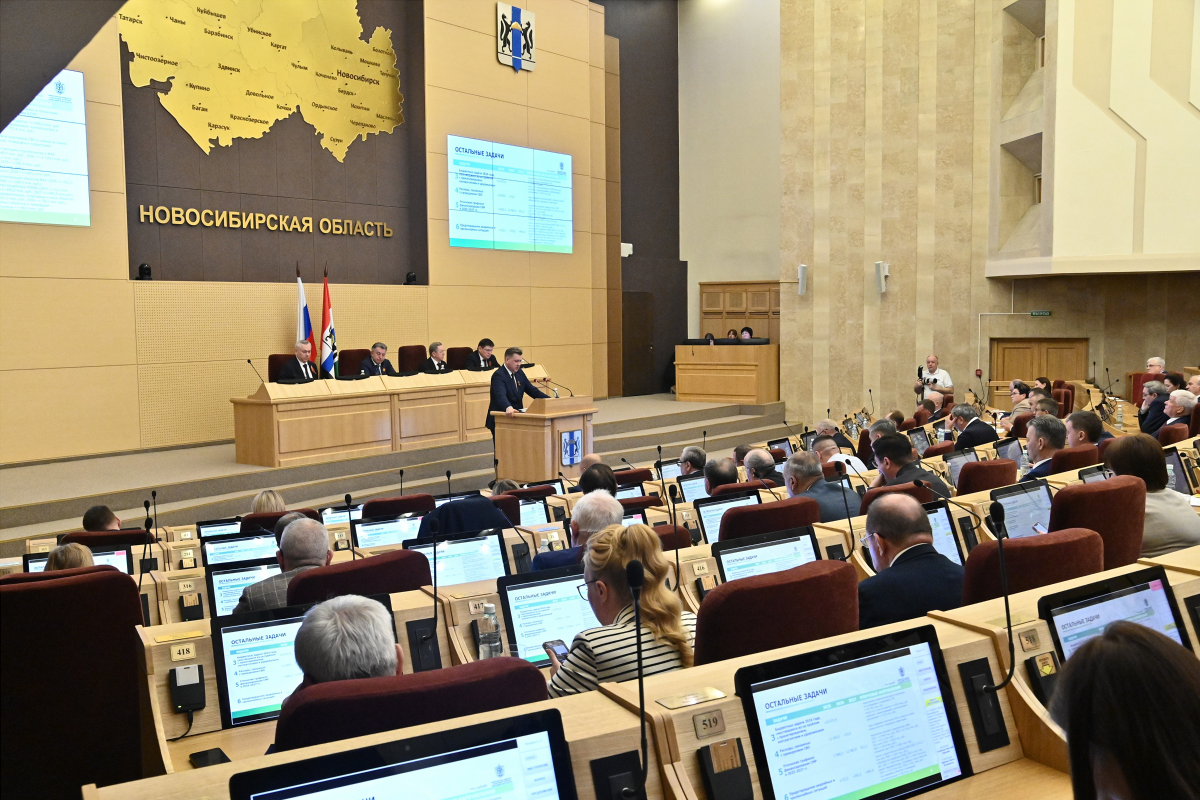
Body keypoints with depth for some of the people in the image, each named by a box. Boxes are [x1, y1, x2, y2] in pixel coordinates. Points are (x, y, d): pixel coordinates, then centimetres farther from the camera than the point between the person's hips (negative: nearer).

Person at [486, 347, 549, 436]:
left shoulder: (519, 373, 10)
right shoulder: (498, 375, -16)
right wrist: (508, 408, -54)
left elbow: (532, 390, 13)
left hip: (516, 416, 7)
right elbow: (500, 395, -33)